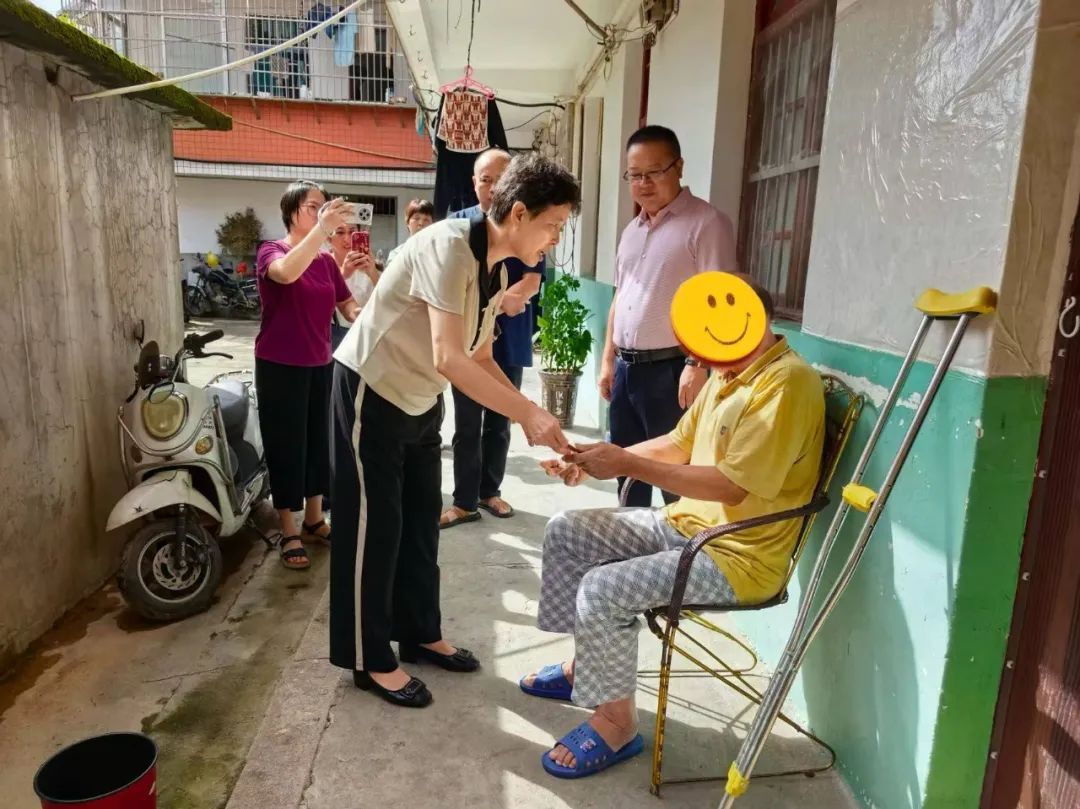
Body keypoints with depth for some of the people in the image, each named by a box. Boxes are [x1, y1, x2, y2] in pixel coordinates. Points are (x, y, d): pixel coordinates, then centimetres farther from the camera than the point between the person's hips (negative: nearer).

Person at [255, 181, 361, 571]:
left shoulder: (327, 260, 7)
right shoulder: (271, 251, -9)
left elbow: (350, 307, 7)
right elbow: (286, 272, -34)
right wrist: (322, 229, -38)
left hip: (320, 365, 6)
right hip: (279, 367, -6)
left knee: (318, 441, 14)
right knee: (286, 446, 2)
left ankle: (314, 518, 30)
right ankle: (289, 533, 14)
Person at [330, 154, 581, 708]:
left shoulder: (497, 269, 2)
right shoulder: (449, 247, -26)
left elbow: (479, 357, 7)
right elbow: (448, 358, -34)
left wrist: (528, 414, -5)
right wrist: (528, 413, -33)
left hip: (420, 398, 9)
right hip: (371, 390, -9)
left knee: (421, 519, 14)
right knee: (374, 524, 0)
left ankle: (420, 634, 30)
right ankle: (370, 660, 15)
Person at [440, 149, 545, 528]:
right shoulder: (458, 223, 1)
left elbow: (532, 281, -8)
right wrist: (503, 298, -15)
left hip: (509, 339, 1)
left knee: (499, 423, 12)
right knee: (467, 425, 4)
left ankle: (490, 491, 27)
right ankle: (464, 501, 13)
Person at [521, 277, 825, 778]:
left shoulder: (787, 382, -22)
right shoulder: (727, 372, 8)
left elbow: (732, 486, -27)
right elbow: (677, 445, 13)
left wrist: (628, 464, -24)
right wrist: (596, 461, 0)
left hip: (738, 555, -10)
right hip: (684, 524, 10)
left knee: (602, 589, -25)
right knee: (565, 532, 6)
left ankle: (616, 723, -1)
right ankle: (585, 663, 21)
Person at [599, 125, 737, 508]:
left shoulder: (707, 222, -8)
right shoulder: (632, 230, 17)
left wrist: (697, 365, -21)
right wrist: (608, 359, 16)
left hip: (670, 368, -8)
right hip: (627, 367, 8)